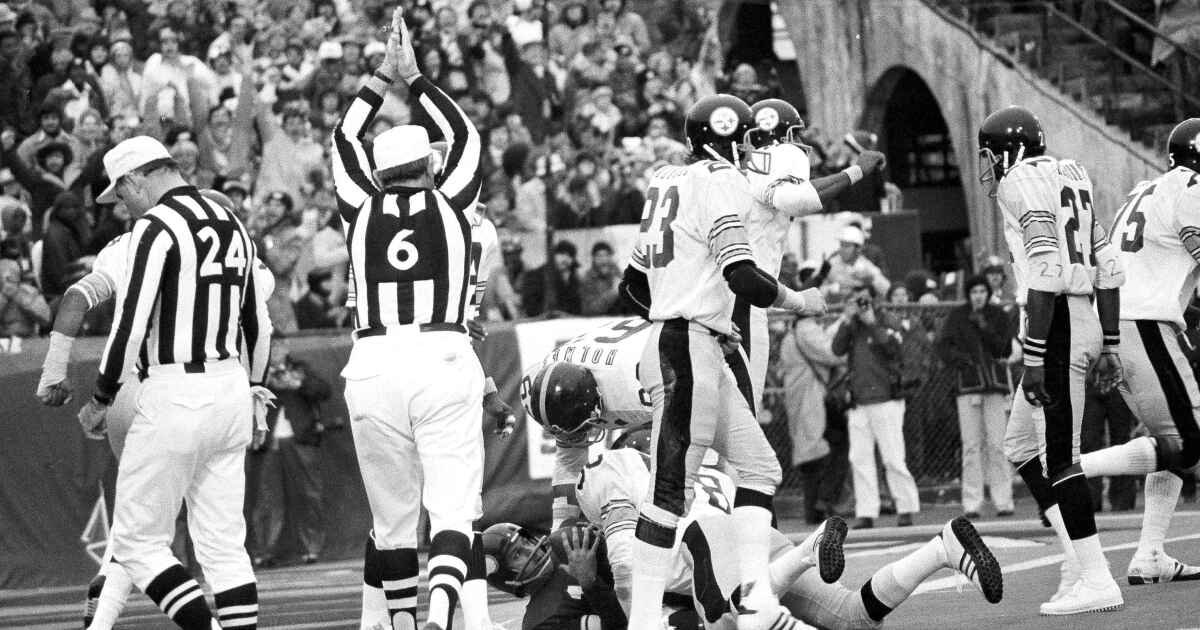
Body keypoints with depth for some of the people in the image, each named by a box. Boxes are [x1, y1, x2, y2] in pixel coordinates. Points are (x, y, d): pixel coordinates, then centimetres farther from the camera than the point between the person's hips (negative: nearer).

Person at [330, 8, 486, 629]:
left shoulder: (362, 211, 9)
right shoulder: (450, 204, 6)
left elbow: (343, 142, 27)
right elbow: (464, 135, 24)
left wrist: (383, 77, 32)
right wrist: (411, 77, 30)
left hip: (375, 364, 2)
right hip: (443, 360, -2)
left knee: (392, 512, 12)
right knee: (452, 506, -4)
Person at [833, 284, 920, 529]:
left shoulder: (887, 322, 2)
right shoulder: (850, 325, 14)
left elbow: (894, 346, -16)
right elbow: (837, 349, -1)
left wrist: (872, 323, -14)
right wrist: (847, 320, -8)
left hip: (885, 399, -5)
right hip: (858, 403, 5)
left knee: (893, 458, -7)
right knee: (860, 459, 0)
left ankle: (906, 509, 0)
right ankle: (866, 512, 2)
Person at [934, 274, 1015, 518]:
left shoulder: (999, 315, 7)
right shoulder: (958, 315, 7)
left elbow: (1001, 347, -2)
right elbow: (941, 344, 4)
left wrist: (984, 327, -15)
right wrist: (957, 359, -13)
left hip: (994, 383, 0)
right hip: (968, 384, 0)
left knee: (997, 444, -5)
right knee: (971, 445, -3)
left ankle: (1003, 501, -3)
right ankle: (971, 504, -2)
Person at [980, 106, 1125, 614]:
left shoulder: (1022, 184, -9)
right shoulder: (1069, 183, 19)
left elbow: (1045, 272, -18)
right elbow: (1108, 269, 19)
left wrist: (1034, 357, -20)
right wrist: (1108, 345, 22)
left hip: (1054, 329, -9)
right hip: (1085, 323, 10)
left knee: (1058, 458, -7)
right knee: (1022, 447, 15)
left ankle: (1095, 581, -6)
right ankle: (1078, 564, 11)